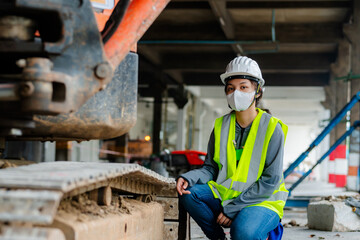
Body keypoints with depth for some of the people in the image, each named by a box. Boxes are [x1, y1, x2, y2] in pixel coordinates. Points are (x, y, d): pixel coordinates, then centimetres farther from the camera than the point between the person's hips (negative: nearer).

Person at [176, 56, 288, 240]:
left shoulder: (272, 129, -10)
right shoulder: (221, 126, 5)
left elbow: (271, 180, -13)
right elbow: (211, 168, 8)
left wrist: (233, 208, -18)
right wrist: (189, 178, -17)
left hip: (262, 201, -5)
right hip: (225, 195, 5)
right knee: (189, 194, -20)